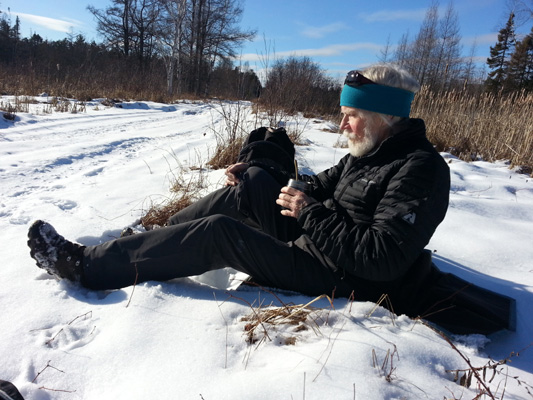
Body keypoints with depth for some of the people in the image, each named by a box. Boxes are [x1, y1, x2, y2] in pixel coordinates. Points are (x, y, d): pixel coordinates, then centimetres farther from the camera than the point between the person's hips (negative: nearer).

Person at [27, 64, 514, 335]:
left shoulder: (418, 172, -20)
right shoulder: (368, 152, 7)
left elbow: (382, 259, -28)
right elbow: (324, 183, 17)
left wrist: (310, 213, -24)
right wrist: (255, 170, 6)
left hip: (340, 278, -9)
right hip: (318, 237, 9)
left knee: (218, 231, -19)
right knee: (253, 183, 0)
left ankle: (87, 264, -7)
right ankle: (153, 233, 9)